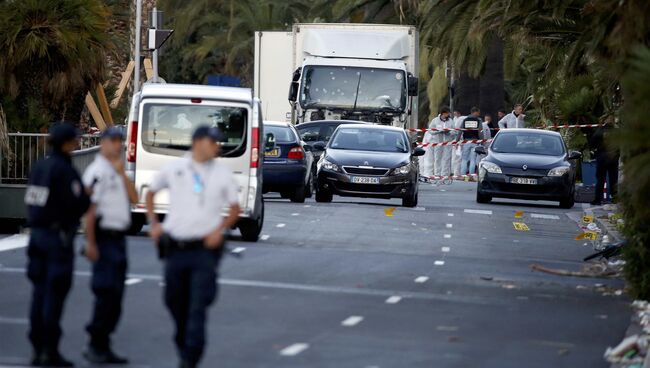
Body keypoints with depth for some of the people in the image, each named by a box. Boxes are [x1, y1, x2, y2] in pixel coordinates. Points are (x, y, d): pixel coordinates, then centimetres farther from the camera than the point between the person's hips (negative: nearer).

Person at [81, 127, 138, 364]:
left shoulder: (116, 172, 17)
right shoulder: (97, 171, -11)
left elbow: (133, 197, 7)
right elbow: (90, 208, -16)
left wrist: (122, 173, -2)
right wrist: (90, 243, -21)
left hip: (119, 238, 9)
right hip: (104, 237, -9)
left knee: (114, 296, 10)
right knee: (106, 293, -11)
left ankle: (103, 347, 16)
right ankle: (96, 347, -6)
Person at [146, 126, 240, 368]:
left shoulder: (223, 174, 3)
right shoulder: (173, 169, 4)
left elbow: (234, 209, 10)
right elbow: (150, 193, 19)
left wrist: (220, 229, -7)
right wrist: (153, 223, 8)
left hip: (205, 248, -2)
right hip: (175, 247, 2)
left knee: (198, 306, -10)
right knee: (175, 302, 12)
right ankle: (182, 345, 35)